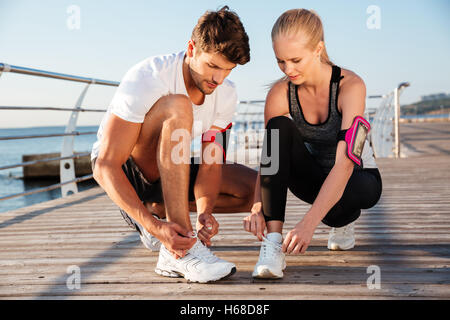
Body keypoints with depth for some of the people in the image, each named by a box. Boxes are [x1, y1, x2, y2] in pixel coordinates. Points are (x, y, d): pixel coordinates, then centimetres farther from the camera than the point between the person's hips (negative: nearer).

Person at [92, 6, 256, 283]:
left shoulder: (226, 94, -10)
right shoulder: (148, 79, -28)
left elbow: (212, 163, -11)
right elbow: (105, 167, -32)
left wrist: (205, 212, -32)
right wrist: (154, 226, -43)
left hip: (169, 173, 6)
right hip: (123, 170, -6)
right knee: (177, 107, -35)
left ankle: (158, 208, 5)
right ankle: (183, 251, -39)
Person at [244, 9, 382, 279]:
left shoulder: (350, 85, -28)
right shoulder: (280, 94, -17)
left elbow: (344, 163, -37)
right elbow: (268, 157, -17)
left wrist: (309, 223, -46)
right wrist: (257, 207, -36)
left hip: (359, 178, -3)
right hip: (315, 178, 3)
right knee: (279, 126, -27)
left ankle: (345, 219, 1)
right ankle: (273, 241, -31)